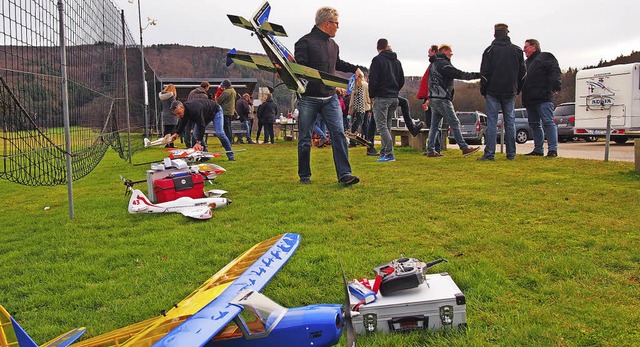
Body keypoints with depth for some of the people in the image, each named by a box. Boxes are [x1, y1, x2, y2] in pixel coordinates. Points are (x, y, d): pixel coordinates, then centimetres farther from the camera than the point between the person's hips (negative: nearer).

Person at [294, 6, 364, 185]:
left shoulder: (333, 45, 16)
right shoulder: (305, 42, -7)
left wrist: (354, 68, 29)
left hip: (330, 98, 5)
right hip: (308, 98, -5)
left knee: (338, 133, -8)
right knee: (305, 138, 4)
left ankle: (344, 174, -8)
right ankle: (304, 175, 18)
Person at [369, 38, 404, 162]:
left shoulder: (377, 60, -7)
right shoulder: (397, 61, 15)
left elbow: (373, 79, -13)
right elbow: (402, 80, 17)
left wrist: (371, 95, -1)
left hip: (381, 97, -7)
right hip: (394, 97, 7)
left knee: (382, 126, -7)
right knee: (387, 126, 13)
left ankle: (389, 154, -14)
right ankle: (385, 152, 14)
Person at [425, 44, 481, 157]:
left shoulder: (434, 64, 20)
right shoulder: (443, 64, -11)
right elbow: (460, 74, -16)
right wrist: (478, 75, -13)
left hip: (434, 98, 10)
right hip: (442, 99, -10)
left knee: (434, 125, 8)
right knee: (454, 123, -7)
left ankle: (430, 150, 6)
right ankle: (464, 148, -5)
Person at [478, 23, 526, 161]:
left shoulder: (490, 50, -3)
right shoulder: (517, 50, 7)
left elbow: (485, 73, -5)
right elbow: (522, 72, 9)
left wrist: (483, 91, 4)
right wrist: (517, 90, 16)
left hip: (493, 92, -3)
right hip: (510, 92, 3)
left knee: (492, 122, -3)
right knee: (510, 122, 7)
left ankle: (489, 154, -6)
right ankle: (511, 154, 9)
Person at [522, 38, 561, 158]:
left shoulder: (545, 57, 4)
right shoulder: (526, 63, 27)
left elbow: (555, 72, -9)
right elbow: (522, 79, 25)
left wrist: (556, 86, -22)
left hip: (543, 99, -9)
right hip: (530, 101, 9)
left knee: (548, 122, -12)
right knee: (534, 125, 10)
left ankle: (552, 149, -14)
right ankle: (538, 149, 15)